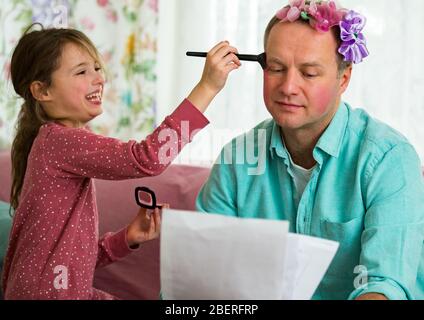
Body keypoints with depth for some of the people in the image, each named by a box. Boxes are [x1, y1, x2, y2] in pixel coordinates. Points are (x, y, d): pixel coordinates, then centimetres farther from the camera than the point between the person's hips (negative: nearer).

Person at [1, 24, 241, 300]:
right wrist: (208, 86, -30)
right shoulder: (58, 140, -17)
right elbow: (146, 159, -32)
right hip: (49, 293, -9)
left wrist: (127, 239, -2)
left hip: (75, 291, 9)